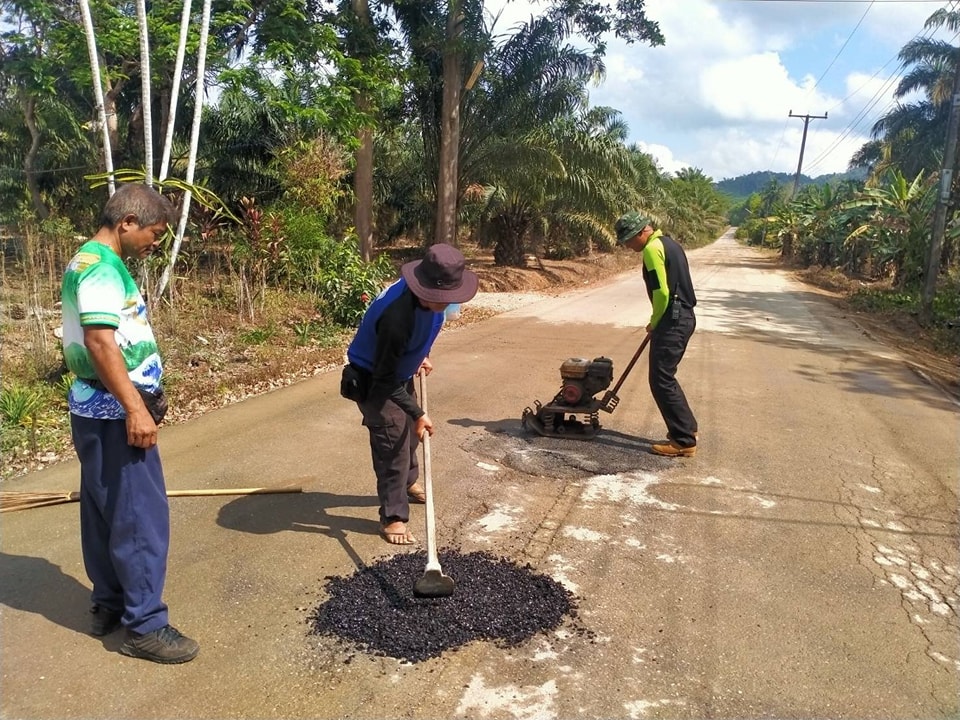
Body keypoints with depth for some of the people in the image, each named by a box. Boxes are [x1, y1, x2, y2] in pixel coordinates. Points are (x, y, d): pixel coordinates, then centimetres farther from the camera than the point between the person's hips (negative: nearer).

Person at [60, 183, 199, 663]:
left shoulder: (89, 261, 16)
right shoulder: (102, 268, -17)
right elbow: (100, 342, -26)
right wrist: (134, 408, -26)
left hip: (98, 411, 11)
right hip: (114, 413, -11)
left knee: (104, 513, 17)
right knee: (141, 517, -5)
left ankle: (109, 606, 29)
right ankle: (145, 626, 3)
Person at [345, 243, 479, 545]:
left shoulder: (429, 296, -17)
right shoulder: (396, 316, -41)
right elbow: (384, 380, -33)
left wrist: (421, 356, 9)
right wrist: (418, 413, -29)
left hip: (399, 371, 9)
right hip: (373, 380, -9)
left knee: (409, 431, 23)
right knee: (393, 442, -9)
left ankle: (407, 484, 47)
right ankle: (393, 517, 4)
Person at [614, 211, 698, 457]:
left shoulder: (652, 248, -14)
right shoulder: (667, 242, 17)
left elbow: (661, 292, -20)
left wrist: (655, 323, -5)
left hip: (672, 320, -10)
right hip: (684, 316, 10)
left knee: (661, 380, -5)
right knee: (665, 377, 18)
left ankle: (684, 441, 0)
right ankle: (686, 428, 26)